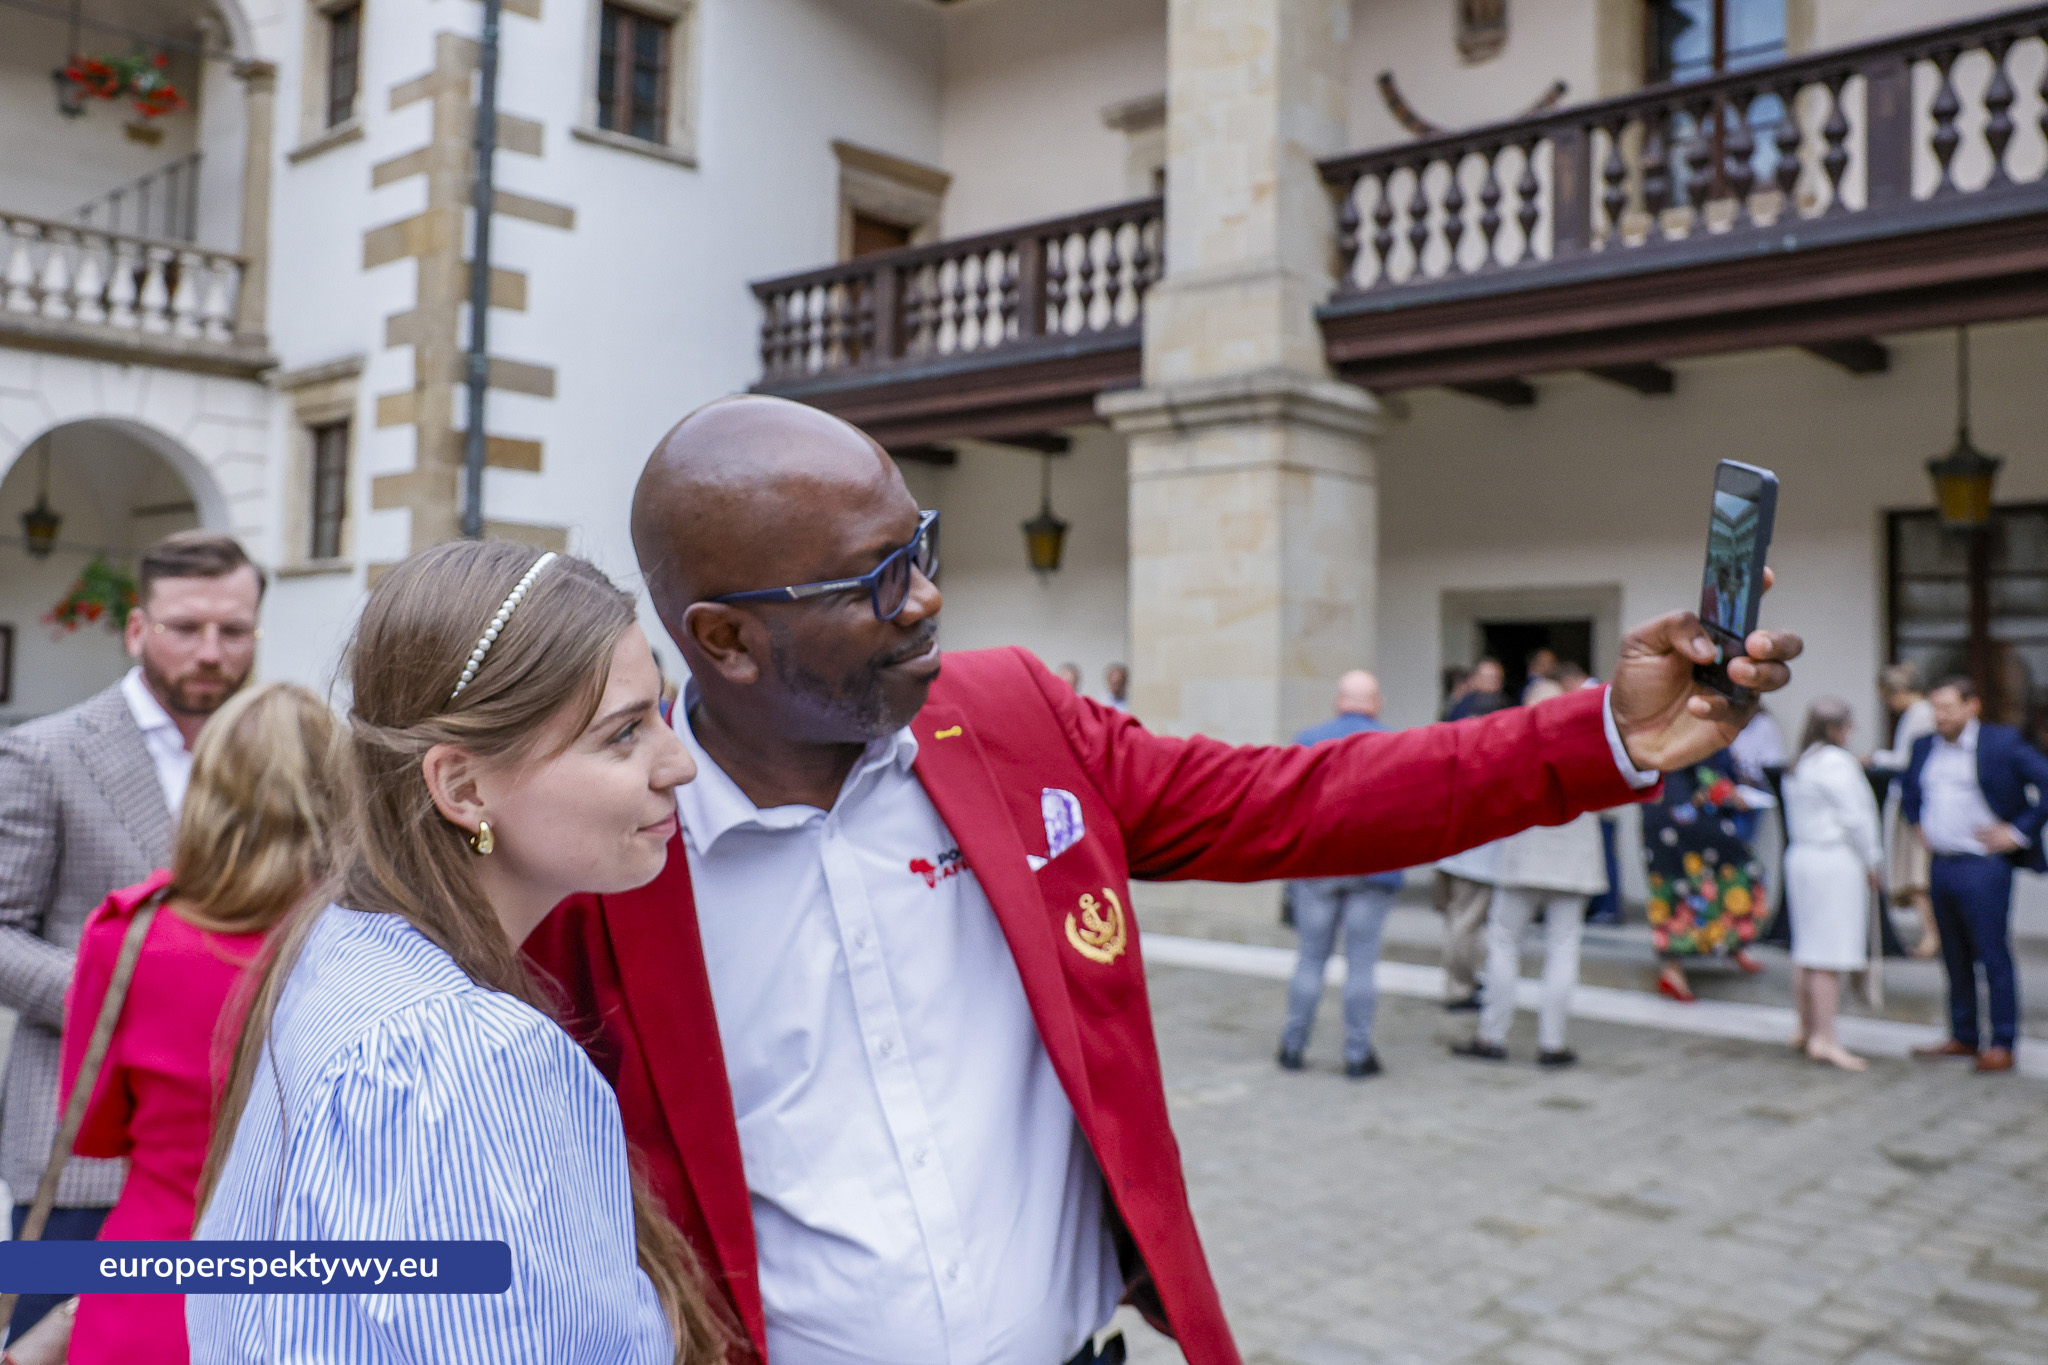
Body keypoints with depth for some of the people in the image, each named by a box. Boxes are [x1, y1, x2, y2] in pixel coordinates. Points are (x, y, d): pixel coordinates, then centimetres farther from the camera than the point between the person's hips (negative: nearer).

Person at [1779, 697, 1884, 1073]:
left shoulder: (1800, 764, 14)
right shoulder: (1836, 763, -13)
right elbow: (1855, 818, -14)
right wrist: (1870, 865, -4)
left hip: (1800, 856, 9)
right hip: (1836, 861, -9)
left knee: (1808, 948, 14)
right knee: (1831, 950, -7)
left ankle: (1807, 1028, 23)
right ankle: (1824, 1038, -7)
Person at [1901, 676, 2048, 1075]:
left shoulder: (2002, 743, -8)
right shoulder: (1925, 746, 11)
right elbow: (1910, 792, 30)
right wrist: (1917, 823, 15)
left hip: (1983, 866, -6)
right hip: (1941, 866, 6)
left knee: (1994, 958, -1)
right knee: (1956, 959, 13)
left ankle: (2002, 1046, 6)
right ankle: (1963, 1037, 23)